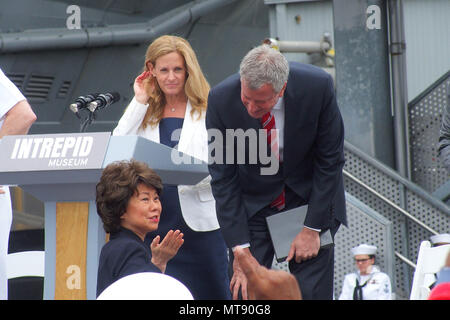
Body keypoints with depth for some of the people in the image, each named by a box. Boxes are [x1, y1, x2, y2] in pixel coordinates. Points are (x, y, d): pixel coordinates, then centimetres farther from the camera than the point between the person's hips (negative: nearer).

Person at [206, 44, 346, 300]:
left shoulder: (318, 87, -24)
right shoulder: (221, 99, -21)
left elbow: (330, 161, -12)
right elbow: (223, 178, -13)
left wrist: (312, 228, -12)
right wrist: (240, 249, -16)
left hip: (309, 198, 0)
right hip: (252, 205, 0)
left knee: (312, 292, -6)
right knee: (243, 291, -9)